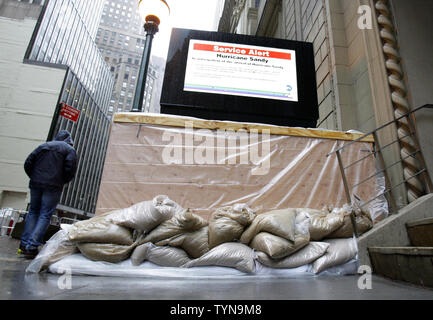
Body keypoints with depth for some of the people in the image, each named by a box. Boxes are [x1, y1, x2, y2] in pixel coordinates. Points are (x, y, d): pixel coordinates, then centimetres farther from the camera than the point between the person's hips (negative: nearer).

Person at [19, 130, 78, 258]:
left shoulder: (43, 145, 16)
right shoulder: (69, 149, 3)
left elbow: (27, 163, 10)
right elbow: (70, 170, -8)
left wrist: (34, 178, 17)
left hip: (35, 184, 5)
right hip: (53, 187, -4)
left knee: (33, 212, 16)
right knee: (45, 215, 0)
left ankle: (24, 244, 16)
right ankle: (32, 247, -5)